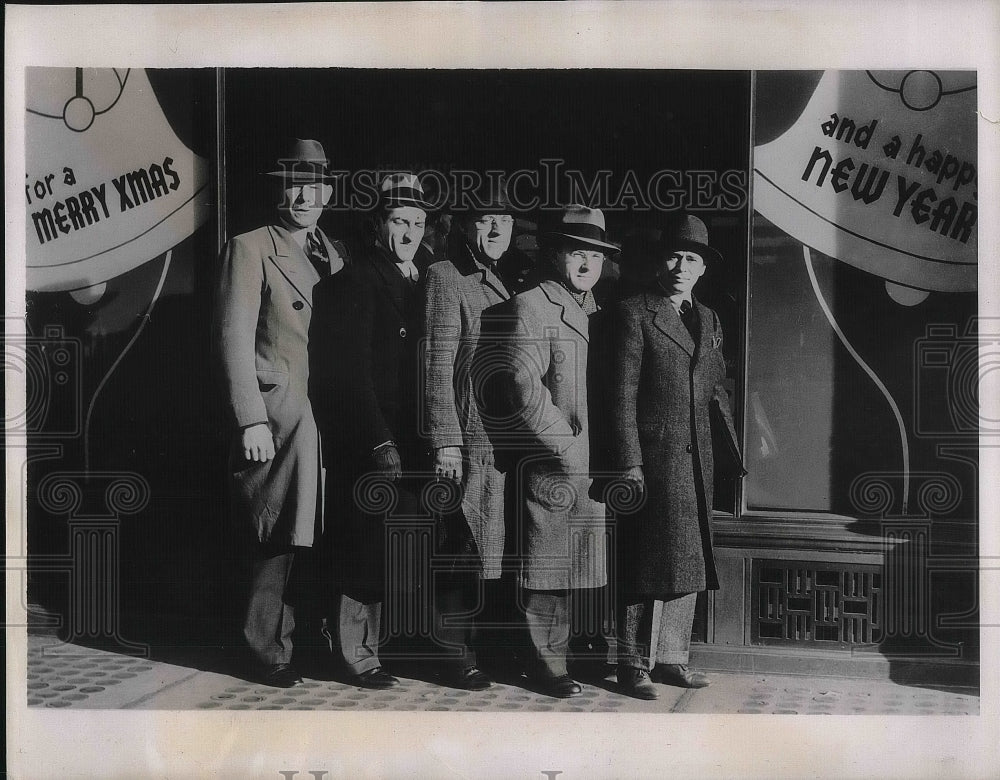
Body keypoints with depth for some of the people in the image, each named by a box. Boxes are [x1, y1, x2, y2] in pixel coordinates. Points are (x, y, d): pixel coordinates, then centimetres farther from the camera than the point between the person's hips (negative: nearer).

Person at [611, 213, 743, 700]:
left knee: (688, 561, 10)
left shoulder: (708, 320, 16)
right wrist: (630, 463, -14)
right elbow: (623, 395, -8)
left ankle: (671, 657, 21)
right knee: (649, 563, -1)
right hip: (653, 456, -6)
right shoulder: (634, 314, -4)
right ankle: (634, 664, 10)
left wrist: (740, 449, 13)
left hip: (696, 460, 6)